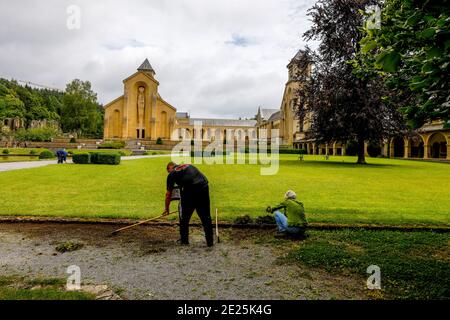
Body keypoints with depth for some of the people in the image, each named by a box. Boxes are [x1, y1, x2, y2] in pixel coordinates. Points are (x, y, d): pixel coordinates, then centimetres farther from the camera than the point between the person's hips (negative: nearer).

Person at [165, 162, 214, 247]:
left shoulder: (172, 174, 17)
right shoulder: (189, 165, 31)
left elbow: (168, 194, 20)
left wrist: (167, 209, 32)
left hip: (190, 190, -4)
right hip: (204, 187, 5)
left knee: (184, 217, 16)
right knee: (206, 217, 14)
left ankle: (184, 240, 26)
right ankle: (210, 241, 18)